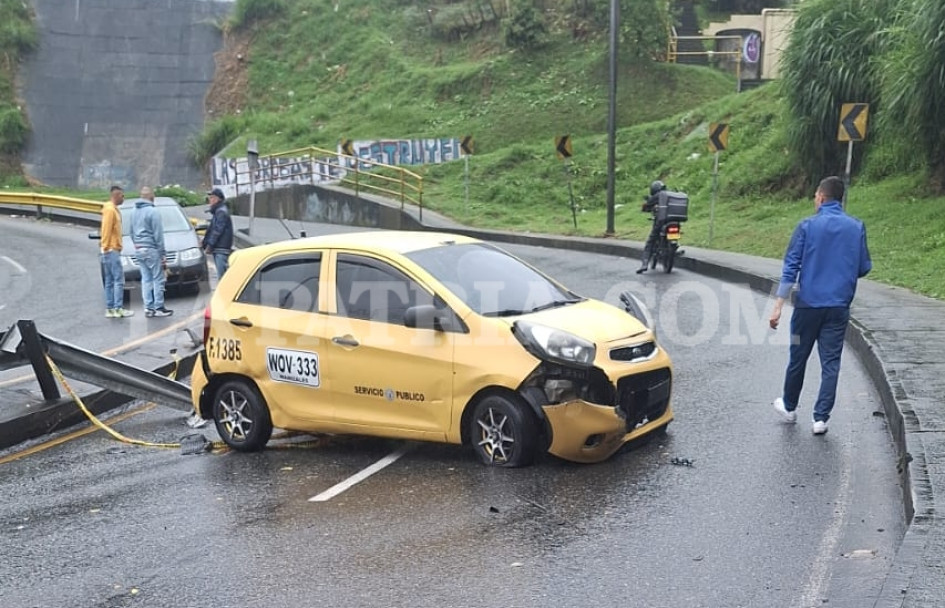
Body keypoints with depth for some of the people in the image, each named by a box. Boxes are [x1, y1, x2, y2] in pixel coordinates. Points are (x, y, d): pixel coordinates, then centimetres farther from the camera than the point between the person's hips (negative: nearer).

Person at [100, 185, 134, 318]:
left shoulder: (113, 210, 19)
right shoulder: (110, 210, -11)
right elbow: (106, 230, -16)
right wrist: (106, 247, -17)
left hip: (113, 250, 10)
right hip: (112, 250, -10)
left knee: (110, 282, 9)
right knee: (119, 280, -11)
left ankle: (110, 309, 11)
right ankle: (118, 309, -12)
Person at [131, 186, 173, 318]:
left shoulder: (134, 212, 12)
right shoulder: (152, 212, -12)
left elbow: (132, 233, 17)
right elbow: (158, 235, -13)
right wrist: (162, 253, -10)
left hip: (139, 250, 8)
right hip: (151, 249, -8)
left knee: (146, 279, 10)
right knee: (158, 279, -3)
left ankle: (148, 308, 10)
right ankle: (159, 308, -4)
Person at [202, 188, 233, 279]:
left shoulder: (221, 212, -12)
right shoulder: (218, 211, 20)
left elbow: (217, 230, -18)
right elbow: (211, 230, 24)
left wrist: (210, 245, -18)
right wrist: (204, 243, 20)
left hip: (221, 248, -10)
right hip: (218, 249, 10)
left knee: (222, 274, -12)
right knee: (222, 274, 13)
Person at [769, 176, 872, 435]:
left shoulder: (807, 226, -6)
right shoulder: (857, 227, 1)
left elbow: (791, 266, -9)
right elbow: (864, 267, 6)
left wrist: (779, 305, -9)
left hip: (808, 304, -1)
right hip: (839, 307, 2)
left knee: (798, 358, 14)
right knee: (830, 364, 6)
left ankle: (789, 406, 31)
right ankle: (821, 418, 4)